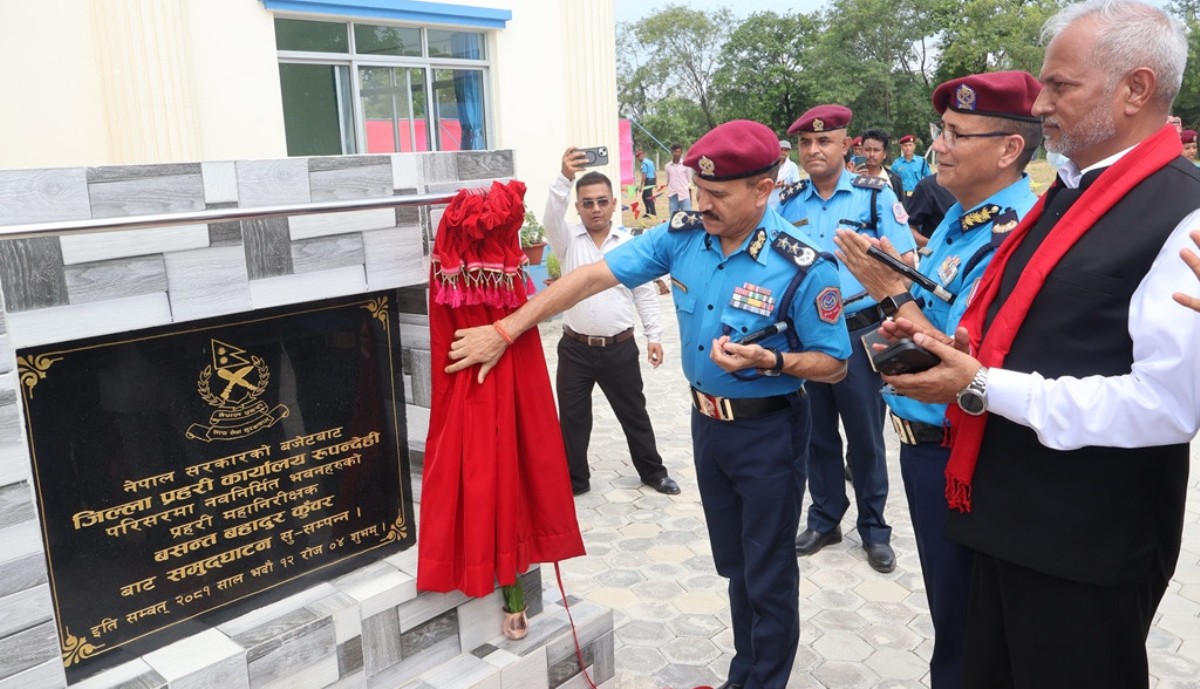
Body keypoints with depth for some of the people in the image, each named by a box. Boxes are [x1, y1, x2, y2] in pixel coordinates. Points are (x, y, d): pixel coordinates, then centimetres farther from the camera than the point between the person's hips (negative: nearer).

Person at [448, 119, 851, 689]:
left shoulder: (803, 268, -22)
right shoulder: (682, 235, -8)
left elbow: (834, 365, -13)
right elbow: (594, 276, -8)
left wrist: (768, 360, -32)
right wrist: (505, 330, -9)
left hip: (769, 433, -5)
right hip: (706, 421, 6)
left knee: (768, 575, 10)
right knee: (734, 564, 21)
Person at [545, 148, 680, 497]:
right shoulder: (568, 240, -2)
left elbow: (645, 292, 4)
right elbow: (552, 217, -24)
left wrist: (654, 335, 1)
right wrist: (564, 178, -40)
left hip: (620, 348, 0)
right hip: (575, 348, 0)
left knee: (634, 413, 15)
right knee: (572, 417, 10)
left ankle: (653, 471, 33)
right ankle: (574, 479, 27)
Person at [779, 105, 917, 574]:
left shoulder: (875, 194, -4)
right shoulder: (787, 203, 5)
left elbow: (906, 264, -9)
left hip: (859, 333, -3)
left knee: (865, 437, 8)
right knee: (817, 434, 14)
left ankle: (873, 529, 26)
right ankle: (825, 520, 32)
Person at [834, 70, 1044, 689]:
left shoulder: (1013, 239, -25)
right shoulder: (958, 216, 5)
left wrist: (892, 291, -26)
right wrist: (894, 288, 2)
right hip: (925, 444, 9)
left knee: (964, 635, 12)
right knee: (949, 606, 27)